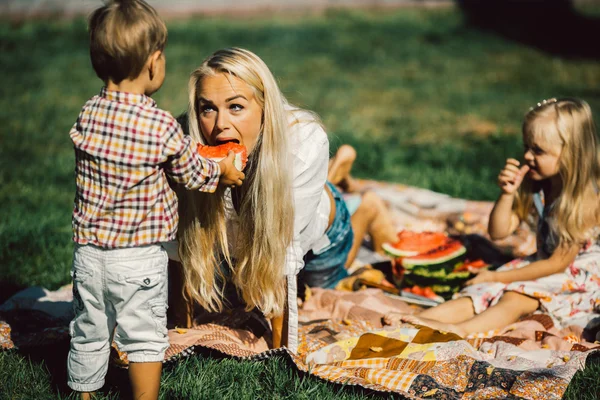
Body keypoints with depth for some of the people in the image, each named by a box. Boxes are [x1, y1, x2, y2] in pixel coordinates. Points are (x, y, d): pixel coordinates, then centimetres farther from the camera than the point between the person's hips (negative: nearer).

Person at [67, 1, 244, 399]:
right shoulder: (163, 127, -18)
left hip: (89, 251, 5)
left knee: (88, 335, 18)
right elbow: (192, 174, -4)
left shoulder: (87, 115, -4)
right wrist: (222, 172, 20)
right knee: (145, 338, 12)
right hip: (139, 258, -4)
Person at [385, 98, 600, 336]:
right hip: (544, 267, 7)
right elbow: (498, 232, 2)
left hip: (578, 278, -7)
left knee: (514, 298, -32)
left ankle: (460, 329, -54)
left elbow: (558, 263, -18)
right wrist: (507, 193, -16)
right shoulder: (537, 188, 0)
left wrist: (496, 277, -14)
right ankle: (420, 319, -31)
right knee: (482, 293, -14)